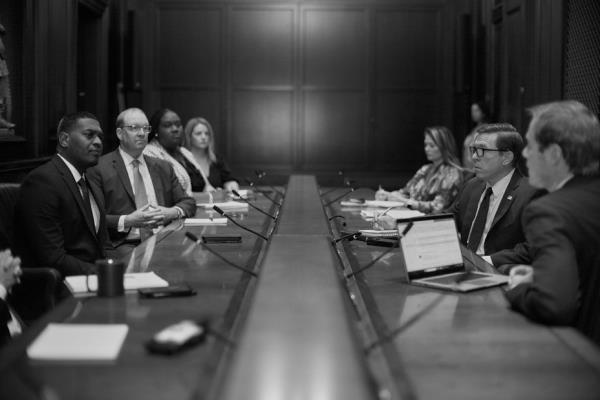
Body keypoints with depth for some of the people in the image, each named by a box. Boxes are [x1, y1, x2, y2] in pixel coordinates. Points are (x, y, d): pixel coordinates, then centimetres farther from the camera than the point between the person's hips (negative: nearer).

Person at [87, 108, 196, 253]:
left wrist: (172, 212, -2)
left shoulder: (163, 167, 20)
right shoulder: (99, 168, 2)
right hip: (124, 245, -6)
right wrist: (127, 221, -18)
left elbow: (188, 203, 19)